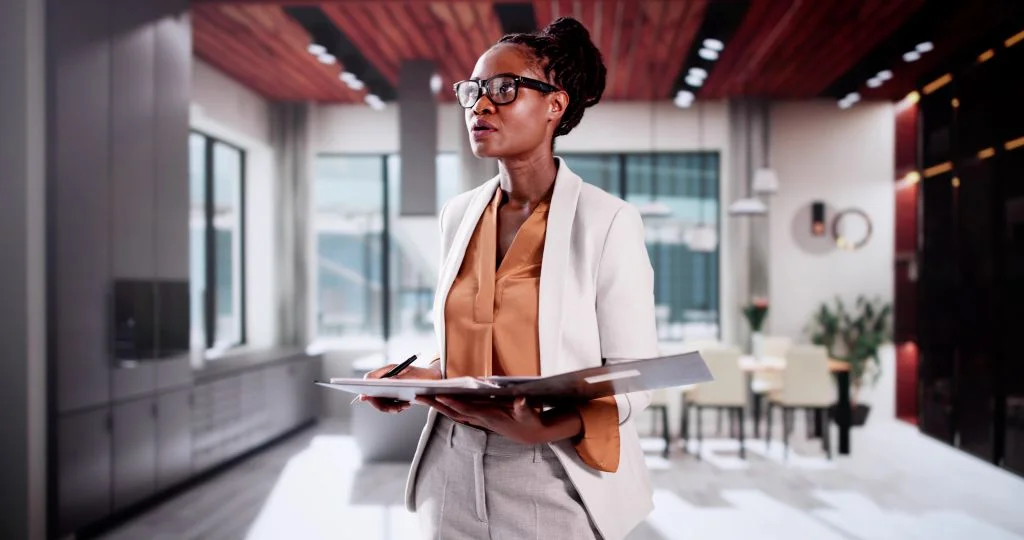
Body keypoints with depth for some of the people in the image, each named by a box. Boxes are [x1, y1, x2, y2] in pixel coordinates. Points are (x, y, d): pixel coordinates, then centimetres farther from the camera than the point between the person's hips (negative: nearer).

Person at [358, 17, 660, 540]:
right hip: (455, 477, 5)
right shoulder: (459, 215, 5)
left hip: (553, 483, -4)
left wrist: (546, 428, -26)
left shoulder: (608, 221, -12)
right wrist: (420, 377, -4)